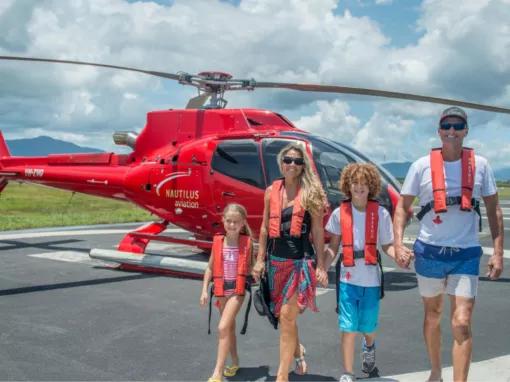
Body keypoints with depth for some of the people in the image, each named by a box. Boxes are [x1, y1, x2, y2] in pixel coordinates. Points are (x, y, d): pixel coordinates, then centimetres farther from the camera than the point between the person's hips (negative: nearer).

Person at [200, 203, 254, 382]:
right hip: (221, 289, 4)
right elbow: (210, 268, 9)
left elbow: (250, 268, 3)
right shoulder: (217, 242, 2)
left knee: (223, 327, -14)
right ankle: (235, 362, 35)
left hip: (238, 289, -4)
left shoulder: (247, 242, -4)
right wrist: (204, 290, 4)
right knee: (229, 327, 17)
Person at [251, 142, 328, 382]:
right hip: (276, 259, 5)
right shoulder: (271, 191, 8)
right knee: (284, 315, 15)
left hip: (300, 259, -5)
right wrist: (260, 259, 10)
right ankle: (297, 351, 42)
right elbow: (265, 227, 13)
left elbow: (318, 231, -2)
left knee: (287, 315, -11)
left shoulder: (310, 192, -3)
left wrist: (320, 265, -5)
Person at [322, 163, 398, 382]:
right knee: (348, 328, -1)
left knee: (368, 326, 14)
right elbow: (333, 246, 5)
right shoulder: (340, 213, -2)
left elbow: (387, 245, -2)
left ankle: (369, 347, 50)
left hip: (372, 280, 1)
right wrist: (322, 269, -5)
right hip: (348, 279, 0)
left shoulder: (381, 214, -4)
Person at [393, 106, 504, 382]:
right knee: (432, 316, 17)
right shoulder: (422, 166, -3)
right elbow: (402, 207, 2)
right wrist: (398, 244, -10)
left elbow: (493, 209, 5)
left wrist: (498, 252, -2)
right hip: (428, 252, 1)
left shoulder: (480, 165, 0)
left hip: (466, 254, -1)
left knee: (461, 324, -10)